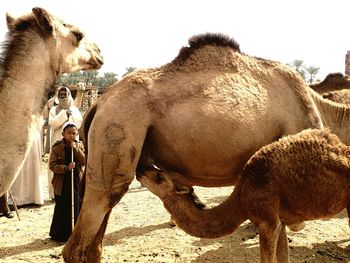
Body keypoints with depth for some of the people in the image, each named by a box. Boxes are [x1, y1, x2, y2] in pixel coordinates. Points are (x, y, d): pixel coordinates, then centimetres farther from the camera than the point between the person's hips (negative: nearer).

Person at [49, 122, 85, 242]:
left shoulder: (79, 146, 7)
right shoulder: (57, 147, -3)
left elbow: (84, 162, -5)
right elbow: (52, 165, -9)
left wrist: (76, 149, -15)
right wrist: (66, 168, -22)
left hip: (77, 182, 3)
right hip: (62, 183, -3)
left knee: (75, 208, 6)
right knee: (62, 209, 2)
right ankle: (59, 235, 16)